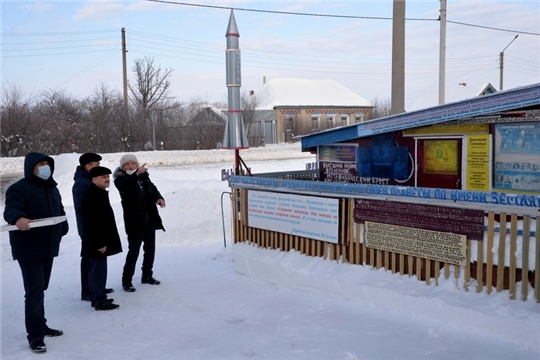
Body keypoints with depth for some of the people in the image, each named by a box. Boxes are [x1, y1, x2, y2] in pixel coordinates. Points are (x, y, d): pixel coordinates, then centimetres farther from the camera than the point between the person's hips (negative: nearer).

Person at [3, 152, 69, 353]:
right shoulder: (19, 189, -14)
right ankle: (35, 336, -3)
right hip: (28, 249, -8)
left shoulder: (52, 189, 12)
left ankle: (40, 326, 32)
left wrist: (62, 229, 11)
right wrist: (18, 218, -53)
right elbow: (11, 209, -32)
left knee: (40, 289, 19)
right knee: (35, 291, -10)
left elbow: (60, 212, 24)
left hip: (48, 247, 8)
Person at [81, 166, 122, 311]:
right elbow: (93, 222, -24)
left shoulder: (100, 194, 16)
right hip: (97, 241, -11)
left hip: (101, 239, 11)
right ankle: (100, 301, -2)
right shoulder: (92, 196, -19)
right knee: (99, 269, -7)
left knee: (97, 269, 15)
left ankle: (98, 297, 23)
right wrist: (100, 242, -24)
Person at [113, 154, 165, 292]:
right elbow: (125, 186, -31)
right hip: (134, 221, -6)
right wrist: (137, 174, -49)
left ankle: (147, 275, 30)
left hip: (150, 219, 6)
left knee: (150, 249, 14)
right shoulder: (121, 180, -9)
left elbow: (153, 189, 16)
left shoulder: (144, 177, 7)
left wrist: (159, 198, -8)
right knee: (133, 251, -6)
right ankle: (127, 280, 5)